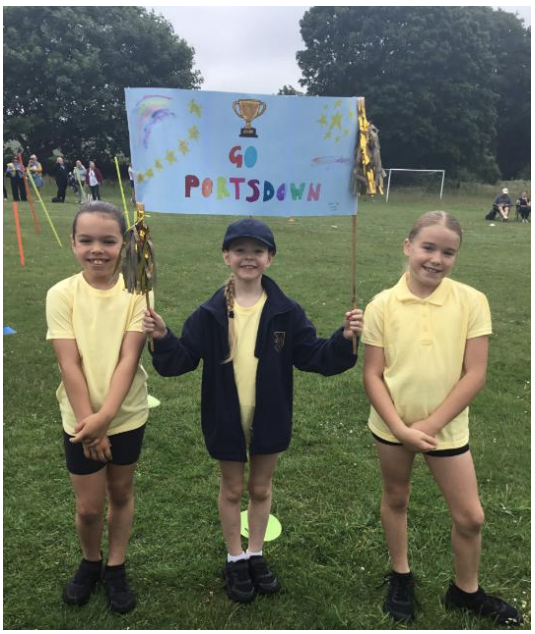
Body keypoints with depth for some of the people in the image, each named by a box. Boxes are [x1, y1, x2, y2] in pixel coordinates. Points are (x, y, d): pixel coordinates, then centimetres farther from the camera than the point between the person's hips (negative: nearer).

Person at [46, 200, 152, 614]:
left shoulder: (137, 292, -11)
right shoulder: (62, 294, -11)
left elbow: (128, 360, -16)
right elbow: (69, 365, -14)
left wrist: (104, 417, -22)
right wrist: (88, 422, -17)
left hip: (127, 416, 1)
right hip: (80, 418, 0)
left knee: (121, 493, 16)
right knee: (89, 506, 10)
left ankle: (116, 569, 38)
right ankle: (91, 563, 40)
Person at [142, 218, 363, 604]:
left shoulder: (285, 311, -10)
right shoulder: (210, 313, -10)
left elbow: (313, 356, -9)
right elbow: (182, 359, -8)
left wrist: (344, 339, -25)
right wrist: (163, 338, -27)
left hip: (269, 418, 1)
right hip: (226, 420, 0)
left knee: (261, 488, 19)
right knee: (232, 490, 17)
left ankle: (256, 555, 42)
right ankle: (236, 560, 39)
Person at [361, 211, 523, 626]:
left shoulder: (472, 302, -12)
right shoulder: (382, 306, -12)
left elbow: (475, 375, -13)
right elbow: (372, 375, -8)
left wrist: (429, 425, -16)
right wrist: (400, 427, -18)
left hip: (447, 427, 0)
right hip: (393, 426, 1)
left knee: (470, 517, 9)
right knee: (396, 498, 19)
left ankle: (466, 591, 37)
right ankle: (401, 578, 43)